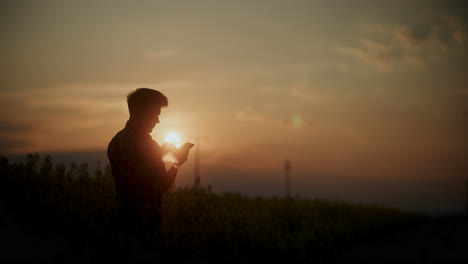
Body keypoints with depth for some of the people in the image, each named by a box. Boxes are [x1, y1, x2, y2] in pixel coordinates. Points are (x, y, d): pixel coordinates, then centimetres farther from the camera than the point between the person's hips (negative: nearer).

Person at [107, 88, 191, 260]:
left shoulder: (148, 143, 17)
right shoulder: (121, 143, -10)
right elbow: (135, 182, -21)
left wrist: (176, 161, 4)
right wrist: (159, 157, -16)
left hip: (152, 221, 8)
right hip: (135, 223, -8)